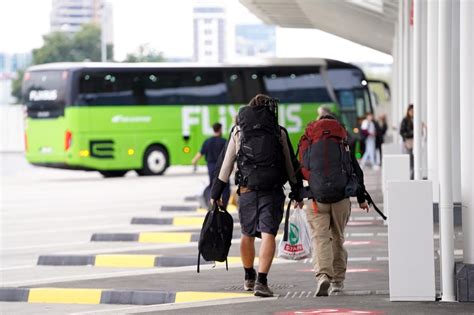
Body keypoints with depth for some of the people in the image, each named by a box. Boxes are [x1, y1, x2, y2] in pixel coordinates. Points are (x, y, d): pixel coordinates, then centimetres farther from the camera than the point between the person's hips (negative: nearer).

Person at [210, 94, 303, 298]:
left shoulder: (238, 132, 7)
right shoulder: (280, 132, 7)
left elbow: (225, 165, 5)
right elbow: (291, 165, 10)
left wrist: (215, 195, 8)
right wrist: (298, 193, 19)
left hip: (247, 191, 1)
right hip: (273, 193, -1)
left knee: (247, 235, 18)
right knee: (268, 235, -7)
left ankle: (249, 278, 32)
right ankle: (261, 281, -21)